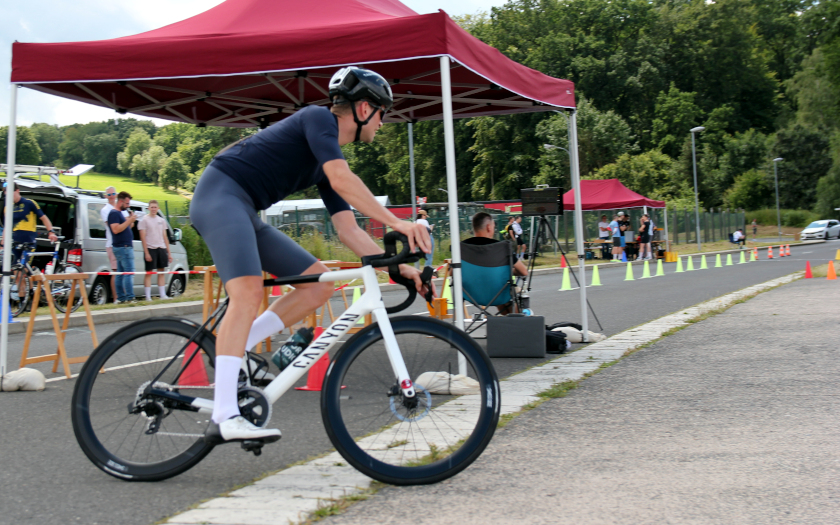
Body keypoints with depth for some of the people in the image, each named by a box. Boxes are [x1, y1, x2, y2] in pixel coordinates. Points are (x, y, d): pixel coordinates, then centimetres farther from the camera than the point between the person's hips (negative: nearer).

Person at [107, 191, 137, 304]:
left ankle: (120, 298, 13)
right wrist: (129, 221, -21)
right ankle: (129, 298, -14)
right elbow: (116, 230, -22)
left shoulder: (119, 213, 20)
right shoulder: (114, 213, -11)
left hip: (125, 247, 10)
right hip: (123, 248, -10)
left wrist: (131, 220, 8)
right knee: (129, 273, -13)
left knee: (120, 273, 10)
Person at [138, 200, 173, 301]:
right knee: (149, 272, -3)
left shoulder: (161, 220, 15)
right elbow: (143, 237, -6)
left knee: (161, 271, 7)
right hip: (150, 248, -5)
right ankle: (148, 296, -2)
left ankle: (162, 295, 11)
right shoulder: (144, 220, 0)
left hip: (161, 248, 5)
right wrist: (146, 253, -13)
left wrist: (169, 252, 13)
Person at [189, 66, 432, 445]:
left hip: (246, 214, 9)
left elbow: (348, 231, 14)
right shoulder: (318, 118, -6)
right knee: (248, 291, -28)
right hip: (220, 194, -9)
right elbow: (342, 180, -22)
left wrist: (400, 267, 8)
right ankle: (224, 418, -31)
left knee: (320, 283, 1)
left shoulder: (330, 158, 18)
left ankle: (234, 350, 0)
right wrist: (395, 222, -24)